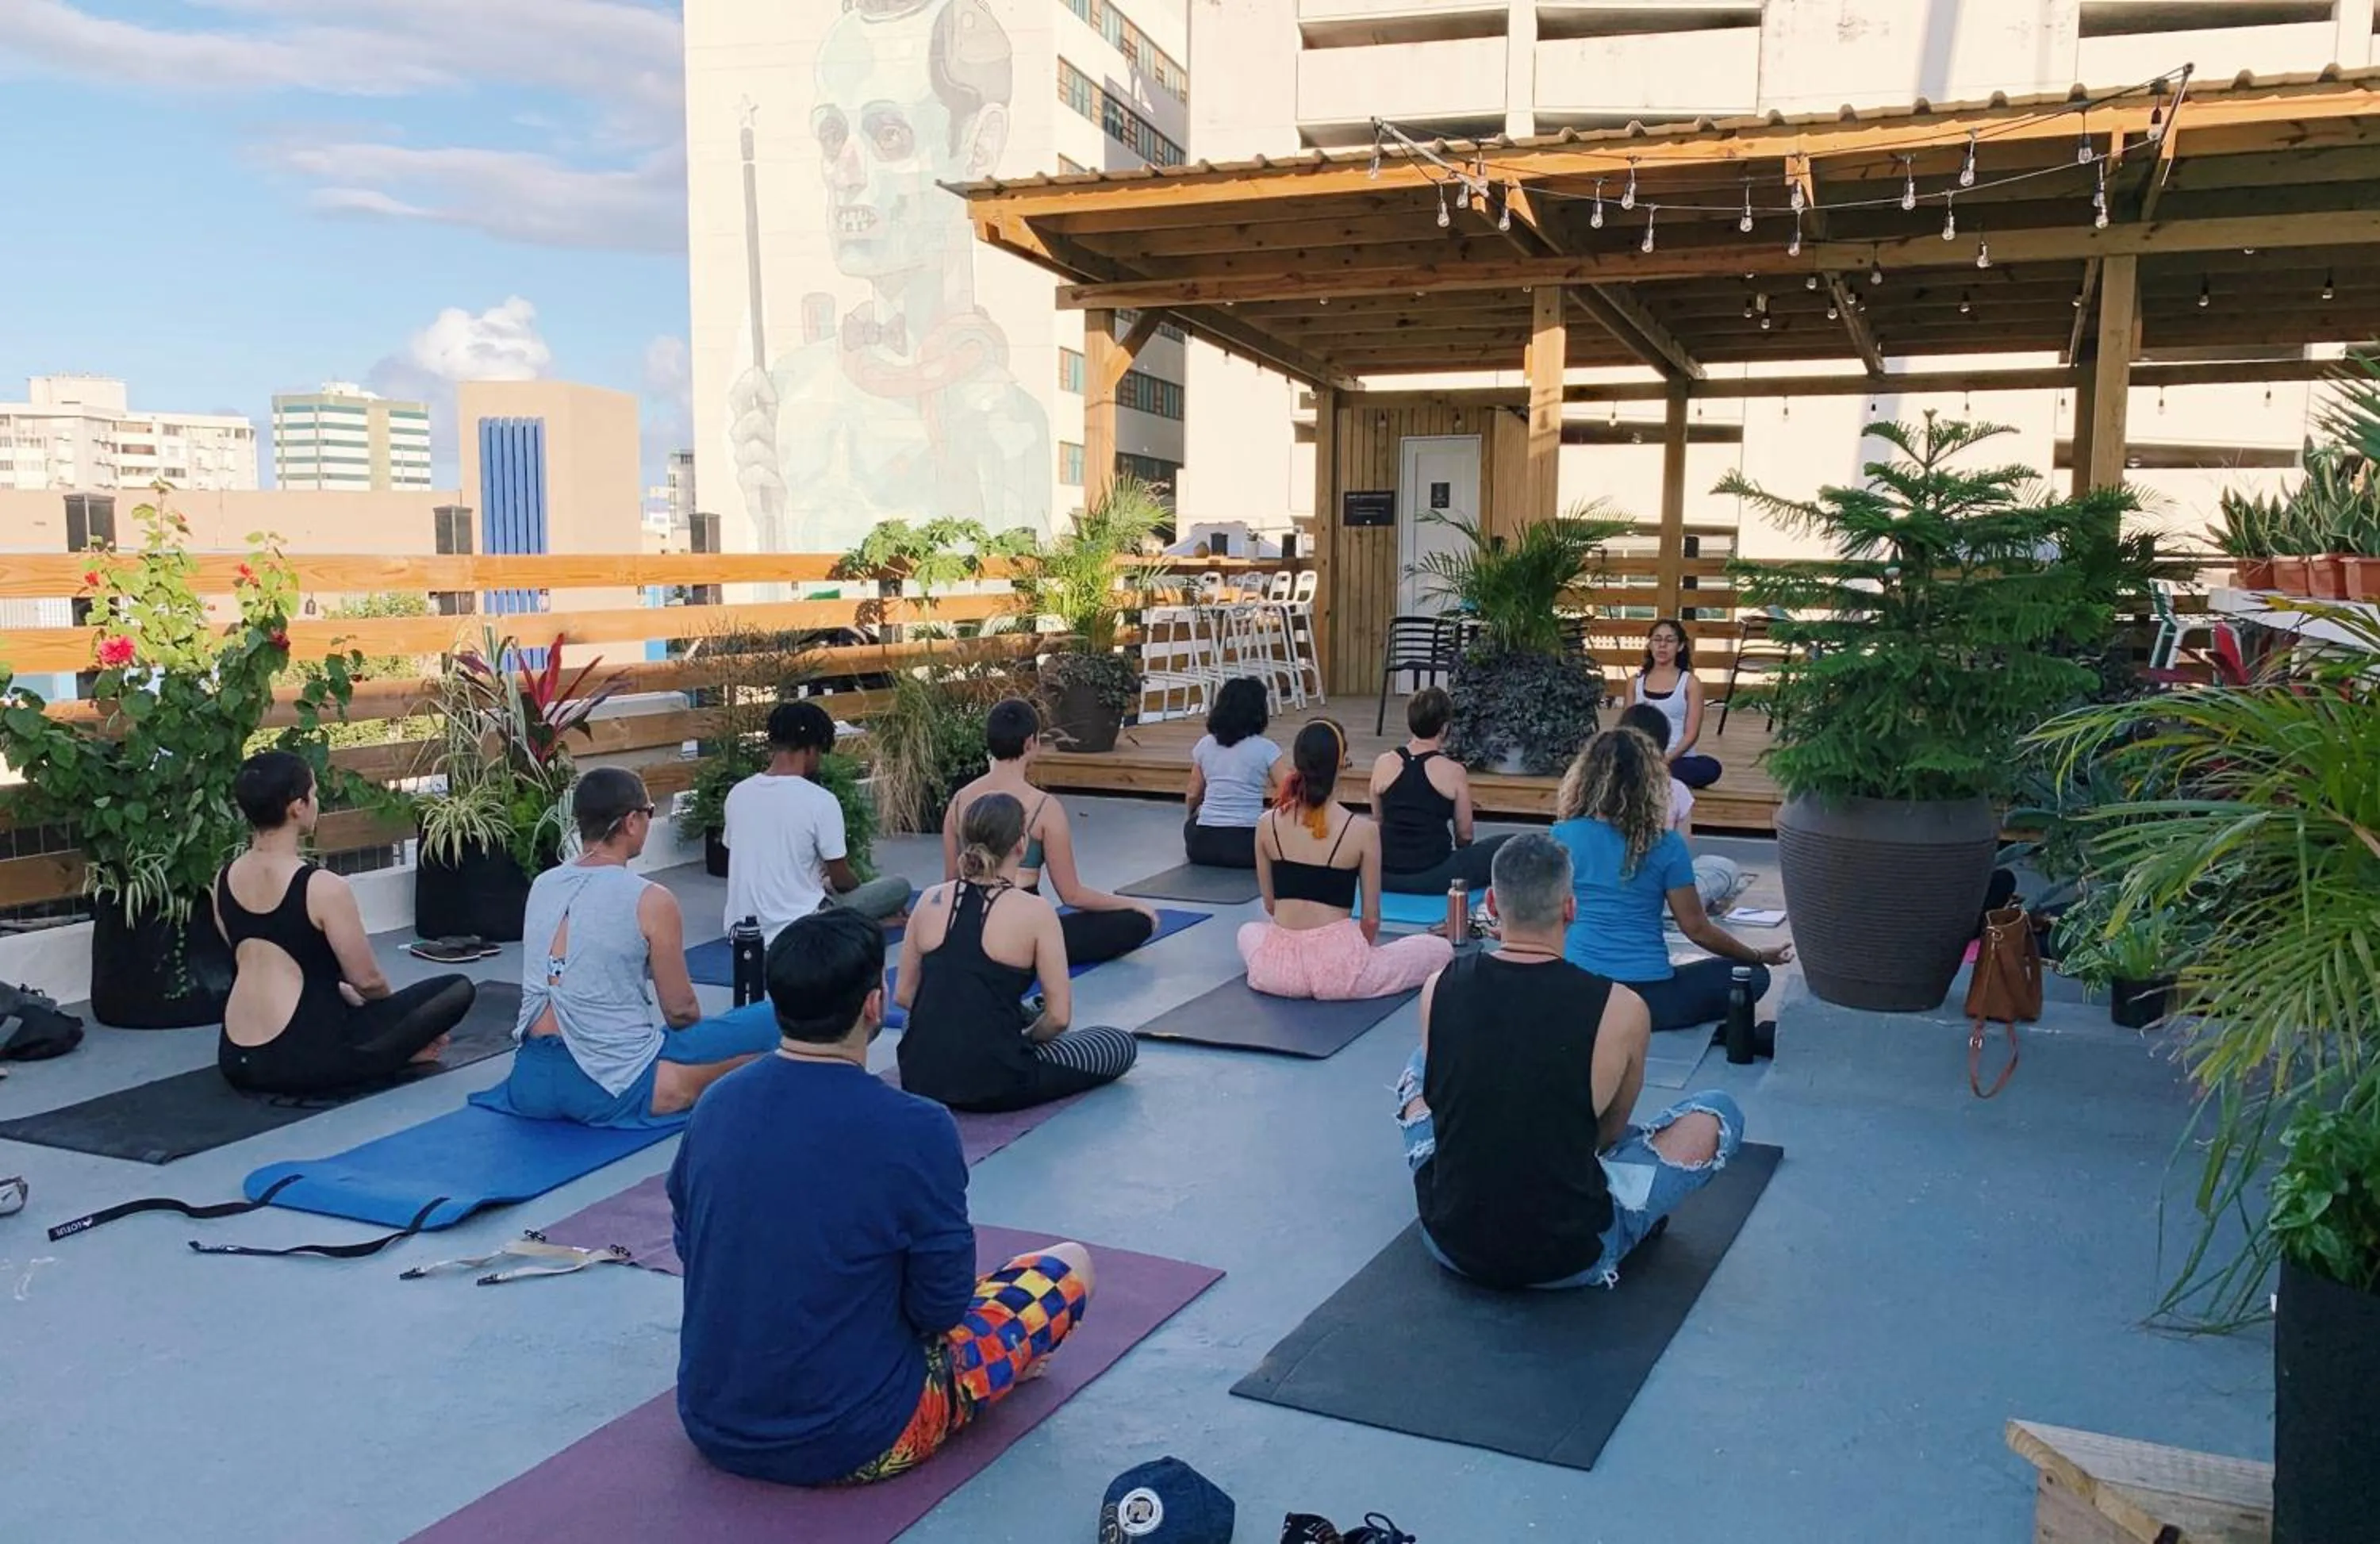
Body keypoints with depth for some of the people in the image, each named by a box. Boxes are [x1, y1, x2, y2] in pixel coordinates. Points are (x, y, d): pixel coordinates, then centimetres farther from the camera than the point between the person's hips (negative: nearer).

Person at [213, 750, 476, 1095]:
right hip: (310, 1062, -7)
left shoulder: (224, 881, 6)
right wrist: (394, 1009, 16)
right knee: (459, 988, 1)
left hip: (238, 1062, 7)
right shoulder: (323, 887, -16)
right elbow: (367, 981, -7)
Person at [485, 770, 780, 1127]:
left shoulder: (541, 886, 7)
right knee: (770, 1028, 1)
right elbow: (680, 1011, -4)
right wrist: (696, 1026, 19)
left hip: (532, 1083, 7)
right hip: (613, 1091, -7)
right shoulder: (650, 901, -12)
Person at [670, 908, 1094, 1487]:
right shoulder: (914, 1130, -23)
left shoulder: (715, 1104, -5)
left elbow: (689, 1247, 10)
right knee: (1070, 1265, 11)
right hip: (854, 1445, -6)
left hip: (712, 1426, 6)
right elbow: (941, 1309, -12)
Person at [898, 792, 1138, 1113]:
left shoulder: (930, 901, 1)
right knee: (1123, 1044, 13)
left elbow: (904, 996, 8)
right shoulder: (1034, 912, -12)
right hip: (992, 1086, -6)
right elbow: (1059, 1017, -10)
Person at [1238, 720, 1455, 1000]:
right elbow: (1371, 918, -1)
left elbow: (1269, 905, 10)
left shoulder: (1267, 824, -1)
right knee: (1441, 949, 17)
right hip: (1336, 965, -4)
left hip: (1278, 968, 4)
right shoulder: (1363, 830, -10)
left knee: (1248, 932, 41)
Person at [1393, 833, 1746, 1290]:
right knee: (1719, 1114, 13)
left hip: (1448, 1242, 4)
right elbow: (1609, 1131, 5)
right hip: (1569, 1261, -3)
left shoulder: (1438, 990, -8)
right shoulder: (1622, 1011, -15)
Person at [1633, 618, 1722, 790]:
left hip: (1678, 759, 0)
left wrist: (1667, 758, -17)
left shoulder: (1690, 682, 4)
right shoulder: (1636, 682, 13)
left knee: (1711, 767, -34)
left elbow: (1692, 733, -1)